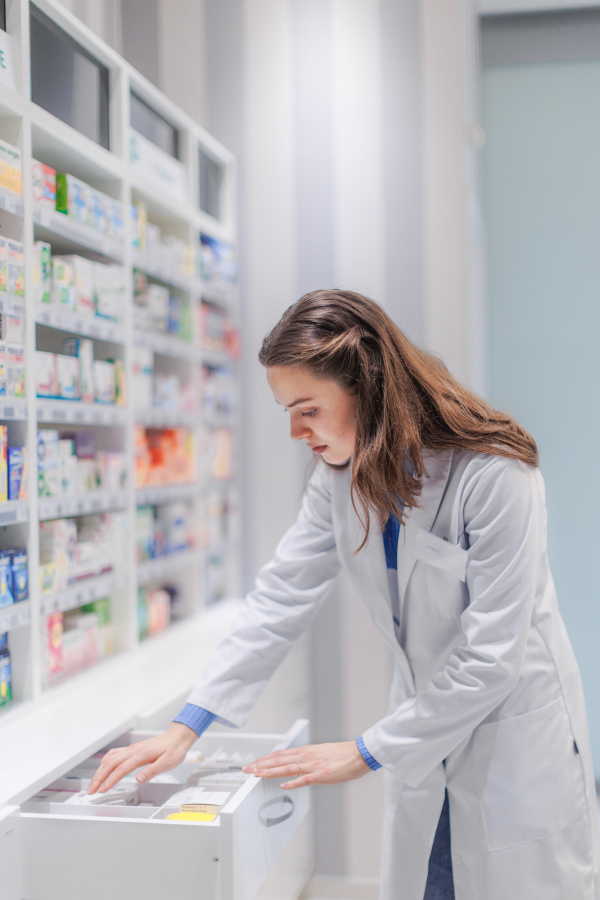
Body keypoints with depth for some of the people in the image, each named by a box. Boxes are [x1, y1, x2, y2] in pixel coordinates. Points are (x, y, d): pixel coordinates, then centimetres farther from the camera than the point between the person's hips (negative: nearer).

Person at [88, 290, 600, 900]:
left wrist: (363, 753, -19)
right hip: (425, 734, 6)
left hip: (516, 740, -6)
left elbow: (489, 655, -25)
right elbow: (281, 598, -4)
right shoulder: (342, 473, -5)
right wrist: (186, 728, -10)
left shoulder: (495, 476, -26)